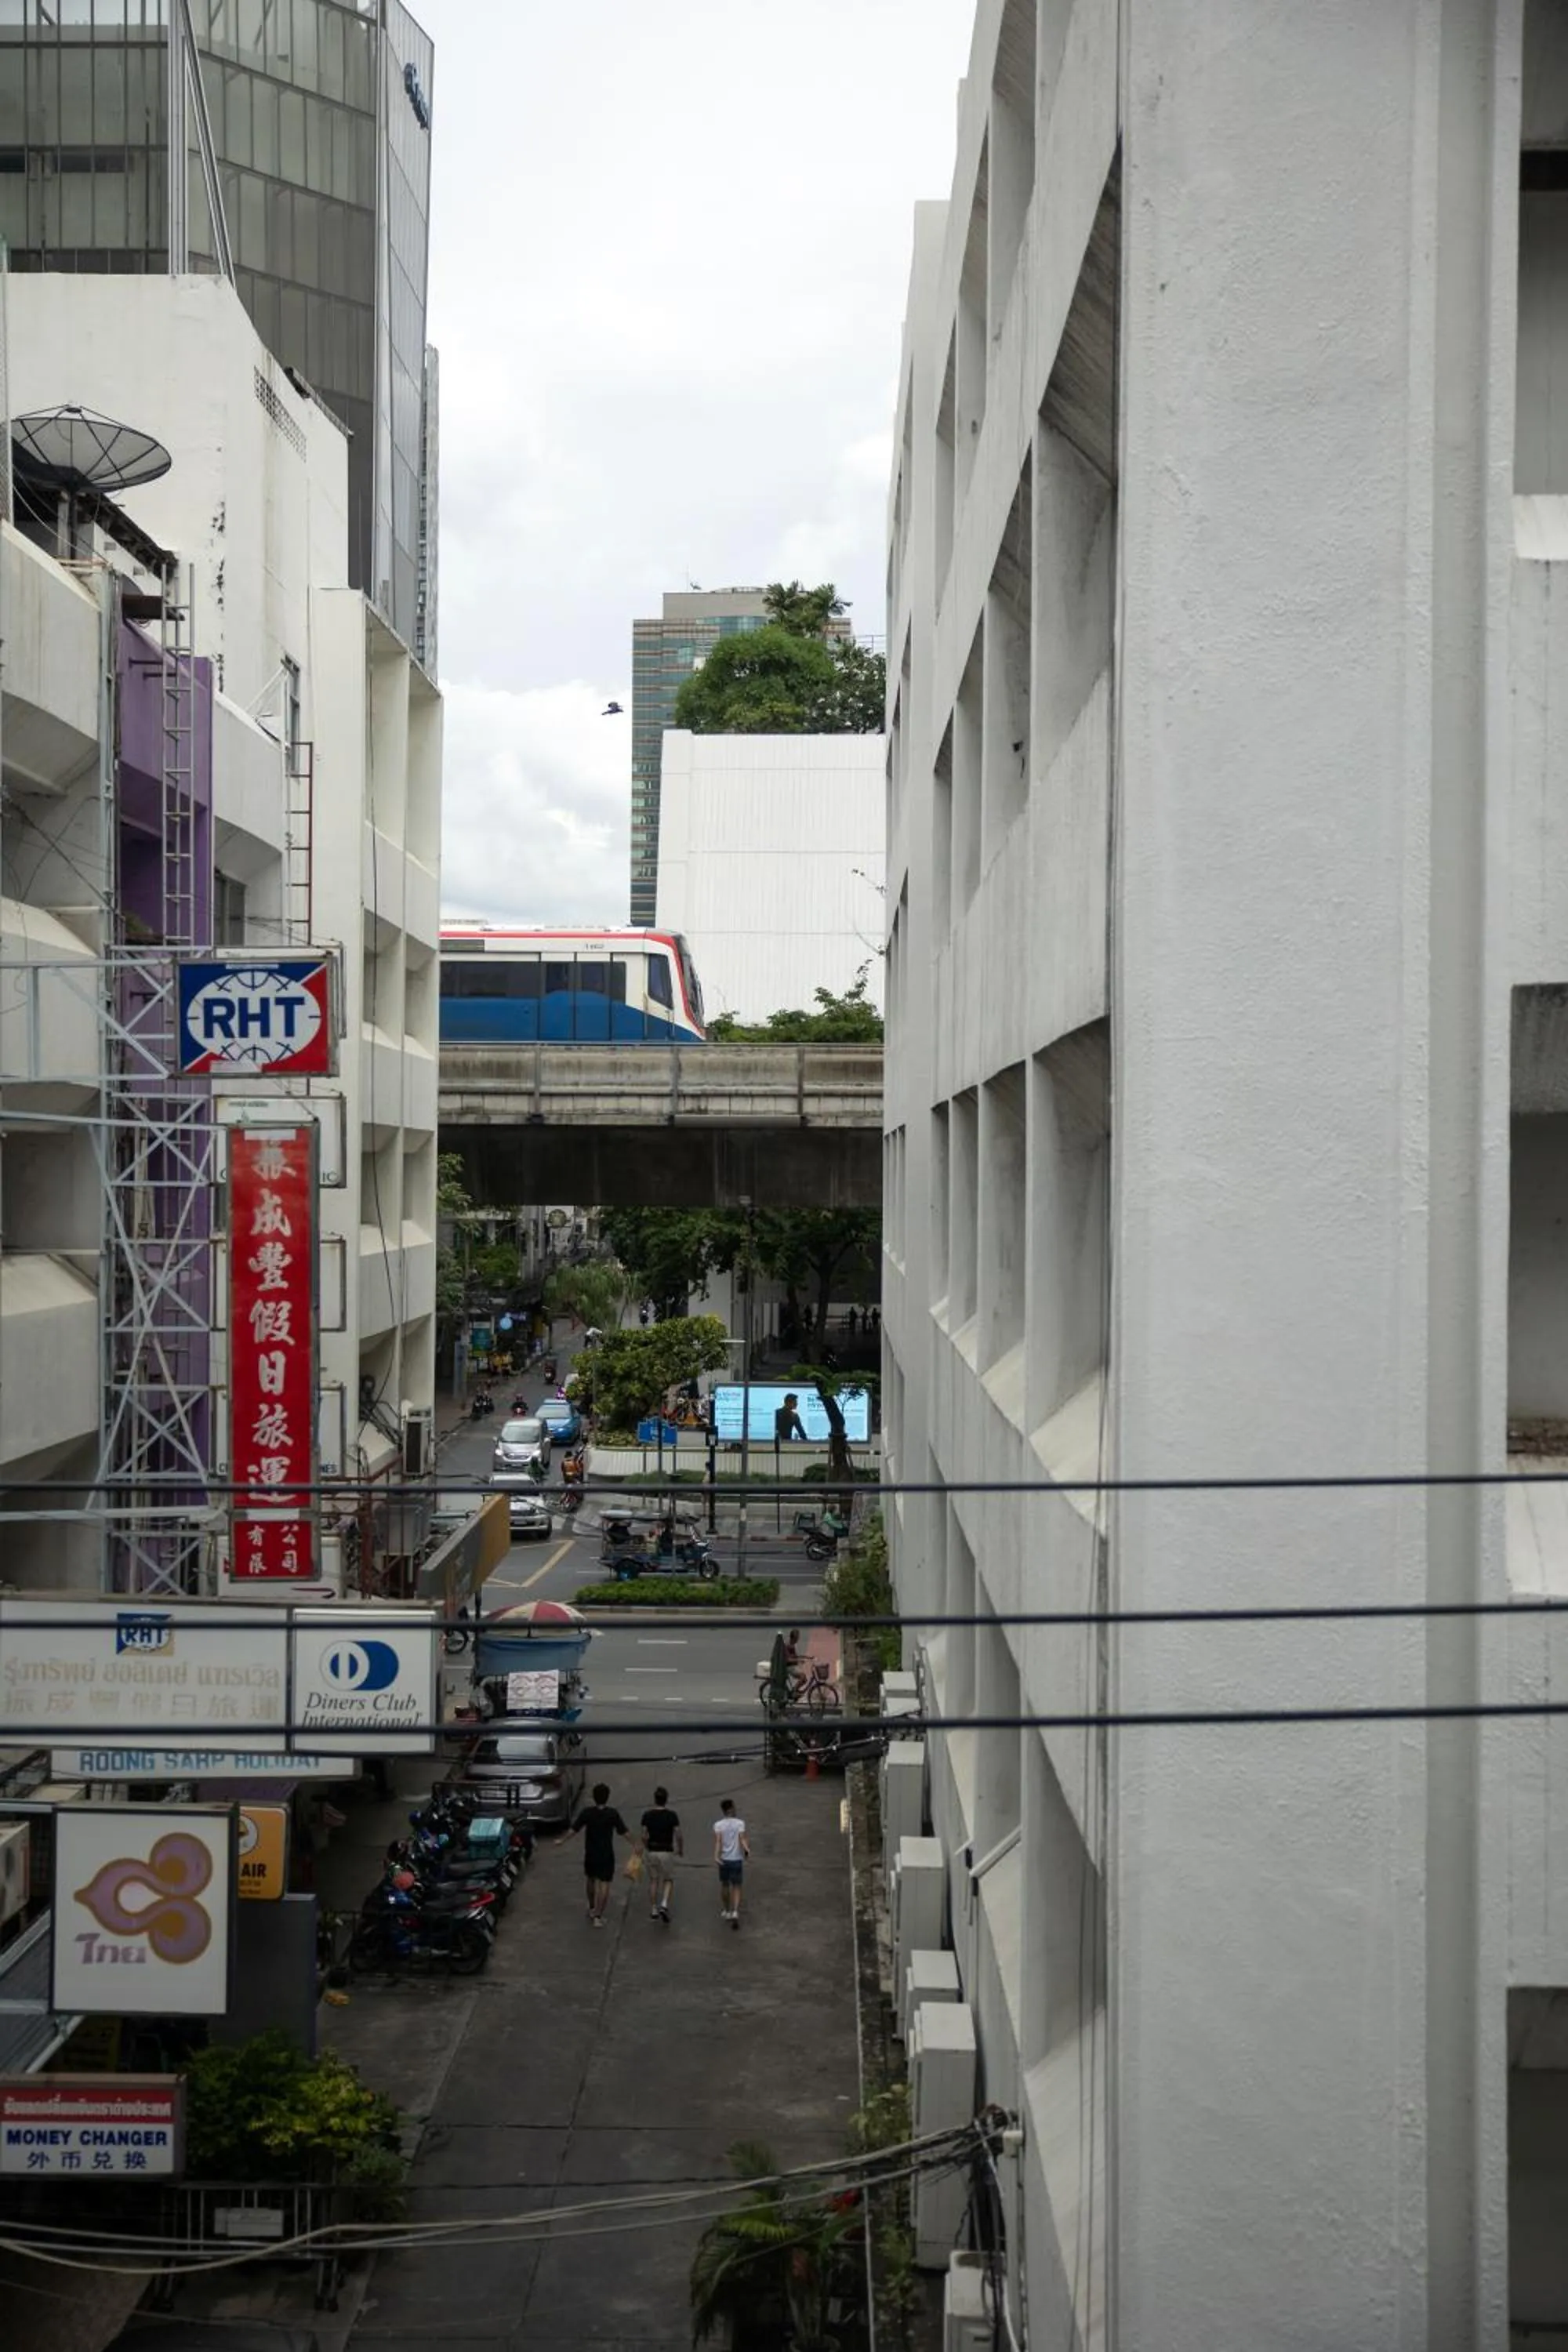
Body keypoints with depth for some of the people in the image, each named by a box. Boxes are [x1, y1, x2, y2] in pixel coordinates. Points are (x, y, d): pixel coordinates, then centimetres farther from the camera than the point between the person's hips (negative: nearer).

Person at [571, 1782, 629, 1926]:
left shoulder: (587, 1812, -12)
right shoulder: (612, 1814, -14)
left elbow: (574, 1830, -8)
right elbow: (625, 1832, -10)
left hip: (590, 1855, 2)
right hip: (607, 1855, -2)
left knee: (591, 1881, 23)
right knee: (604, 1885, 2)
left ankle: (592, 1909, 38)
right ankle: (598, 1916, -4)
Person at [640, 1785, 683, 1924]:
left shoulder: (647, 1815, -5)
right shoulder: (672, 1816, -10)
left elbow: (644, 1836, -4)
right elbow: (678, 1835, -11)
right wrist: (681, 1848, 7)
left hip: (651, 1851, 2)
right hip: (667, 1852, -2)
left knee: (653, 1881, 18)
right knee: (669, 1881, 14)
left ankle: (653, 1910, 19)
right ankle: (664, 1905, -8)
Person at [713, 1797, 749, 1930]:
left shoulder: (718, 1825, -1)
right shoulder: (740, 1823, -3)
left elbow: (718, 1841, -15)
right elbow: (742, 1840, -18)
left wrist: (716, 1856, -25)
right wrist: (747, 1851, -28)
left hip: (724, 1859, 2)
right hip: (737, 1859, -2)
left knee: (724, 1885, 21)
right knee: (736, 1887, 4)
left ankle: (725, 1910, 34)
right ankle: (735, 1912, -16)